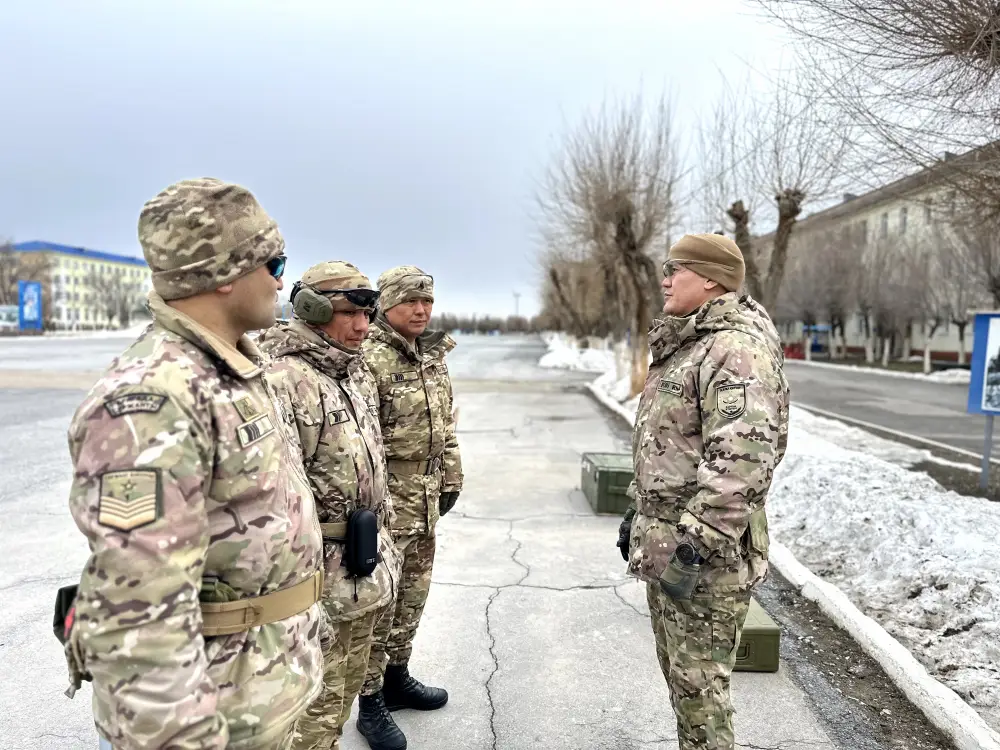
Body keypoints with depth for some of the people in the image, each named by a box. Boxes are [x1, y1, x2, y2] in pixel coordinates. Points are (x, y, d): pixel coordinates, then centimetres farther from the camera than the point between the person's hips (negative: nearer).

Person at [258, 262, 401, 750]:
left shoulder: (358, 375, 10)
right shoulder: (283, 382, -21)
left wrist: (384, 537, 21)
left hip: (366, 567, 9)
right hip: (318, 570, -8)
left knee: (346, 683, 23)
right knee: (316, 697, 7)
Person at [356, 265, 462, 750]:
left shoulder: (434, 355, 10)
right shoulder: (368, 358, -17)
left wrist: (451, 477, 17)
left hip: (426, 492, 8)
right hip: (385, 496, -8)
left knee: (413, 591, 18)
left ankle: (397, 676, 35)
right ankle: (370, 701, 18)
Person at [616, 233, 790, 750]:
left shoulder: (737, 348, -18)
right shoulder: (684, 345, 16)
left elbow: (743, 456, -28)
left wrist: (696, 542, -28)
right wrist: (639, 512, 22)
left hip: (702, 552, -10)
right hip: (664, 541, 10)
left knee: (699, 680, 3)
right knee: (678, 672, 21)